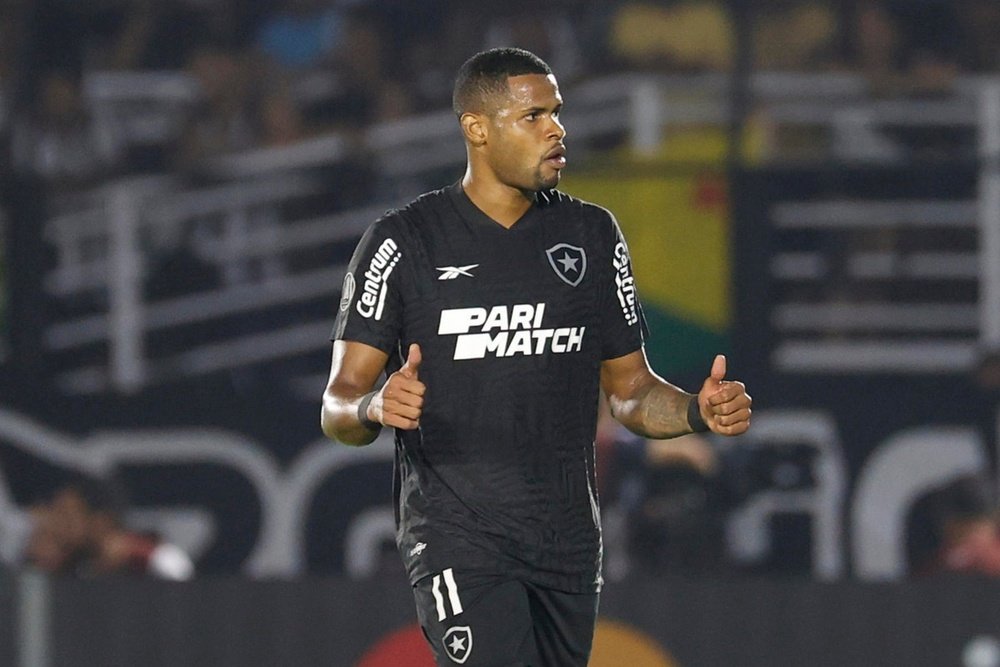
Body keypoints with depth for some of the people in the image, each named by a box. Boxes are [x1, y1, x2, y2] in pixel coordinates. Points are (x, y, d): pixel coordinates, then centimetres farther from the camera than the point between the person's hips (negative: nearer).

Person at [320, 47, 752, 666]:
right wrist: (375, 406, -27)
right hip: (458, 538, -5)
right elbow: (338, 407, -3)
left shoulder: (591, 234, 11)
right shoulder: (403, 242, -2)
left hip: (569, 543, 5)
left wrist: (698, 411, -4)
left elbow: (629, 388, 17)